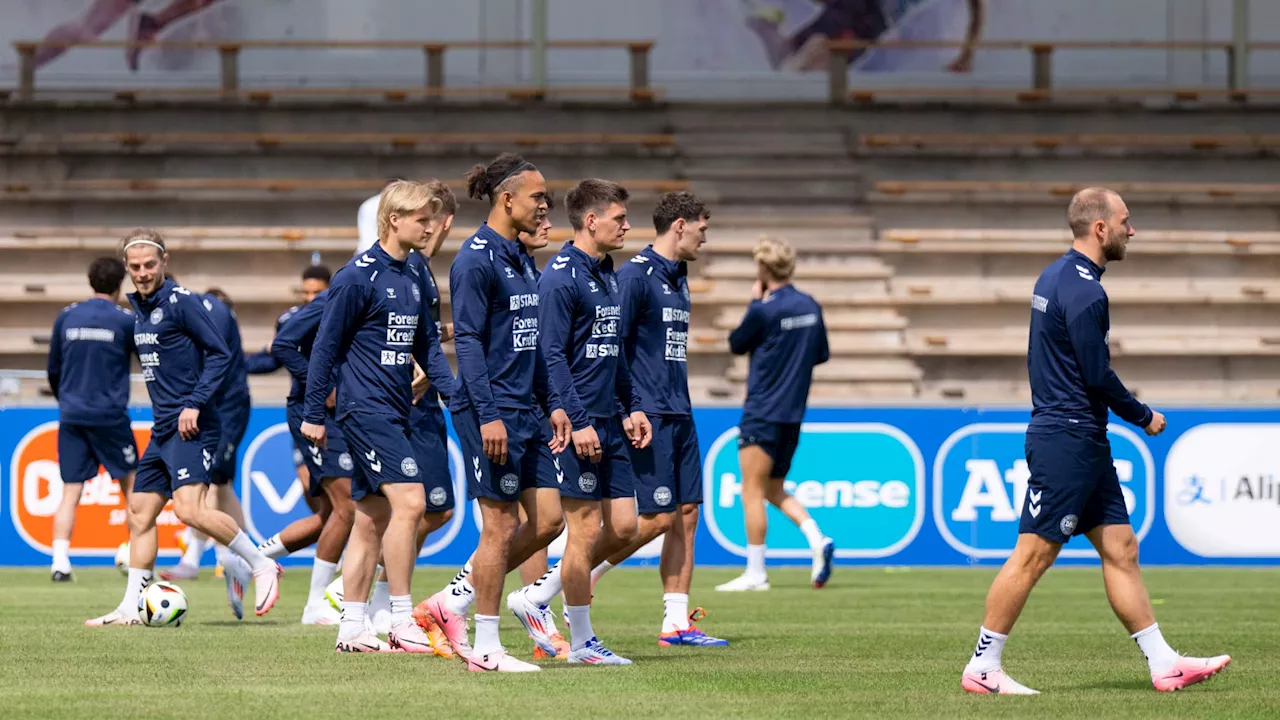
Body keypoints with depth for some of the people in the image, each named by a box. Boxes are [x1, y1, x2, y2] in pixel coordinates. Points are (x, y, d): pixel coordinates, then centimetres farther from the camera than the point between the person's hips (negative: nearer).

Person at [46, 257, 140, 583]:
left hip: (71, 417, 3)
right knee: (132, 485, 11)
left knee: (70, 493, 3)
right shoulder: (125, 320, -5)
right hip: (110, 418, -3)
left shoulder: (67, 317, 6)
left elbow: (53, 370, 14)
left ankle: (60, 560, -11)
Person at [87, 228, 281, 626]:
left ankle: (262, 566, -9)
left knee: (190, 510, -22)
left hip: (190, 426, -9)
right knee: (140, 514, 9)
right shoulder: (139, 309, 15)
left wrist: (195, 403, -19)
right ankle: (130, 609, 14)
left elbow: (219, 353, -13)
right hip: (162, 428, 9)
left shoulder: (181, 302, -10)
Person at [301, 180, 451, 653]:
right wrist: (313, 414, -8)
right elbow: (326, 345, -8)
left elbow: (425, 345, 19)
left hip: (395, 412, 8)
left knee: (373, 518, 9)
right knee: (409, 501, -16)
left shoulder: (413, 278, 13)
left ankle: (352, 628, 13)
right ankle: (402, 623, -13)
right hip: (366, 409, -8)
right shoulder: (358, 277, -11)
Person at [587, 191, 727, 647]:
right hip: (649, 416, -9)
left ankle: (676, 623, 7)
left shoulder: (678, 278, 17)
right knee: (657, 517, -10)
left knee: (685, 514, 5)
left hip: (679, 416, 9)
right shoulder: (636, 275, -11)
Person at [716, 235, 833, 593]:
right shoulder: (810, 306, 6)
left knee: (752, 490, -3)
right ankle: (817, 539, -2)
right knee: (775, 490, 18)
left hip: (762, 412, -7)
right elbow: (821, 354, 15)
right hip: (793, 414, 8)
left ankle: (755, 572, -5)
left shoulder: (764, 311, -15)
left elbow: (736, 345, 1)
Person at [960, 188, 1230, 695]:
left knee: (1120, 548, 9)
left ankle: (1164, 664, 10)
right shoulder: (1083, 292, -17)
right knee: (1034, 554, -6)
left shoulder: (1056, 276, 14)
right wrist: (1144, 417, -3)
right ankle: (982, 668, -1)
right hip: (1067, 441, -11)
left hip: (1083, 442, 11)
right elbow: (1098, 377, -18)